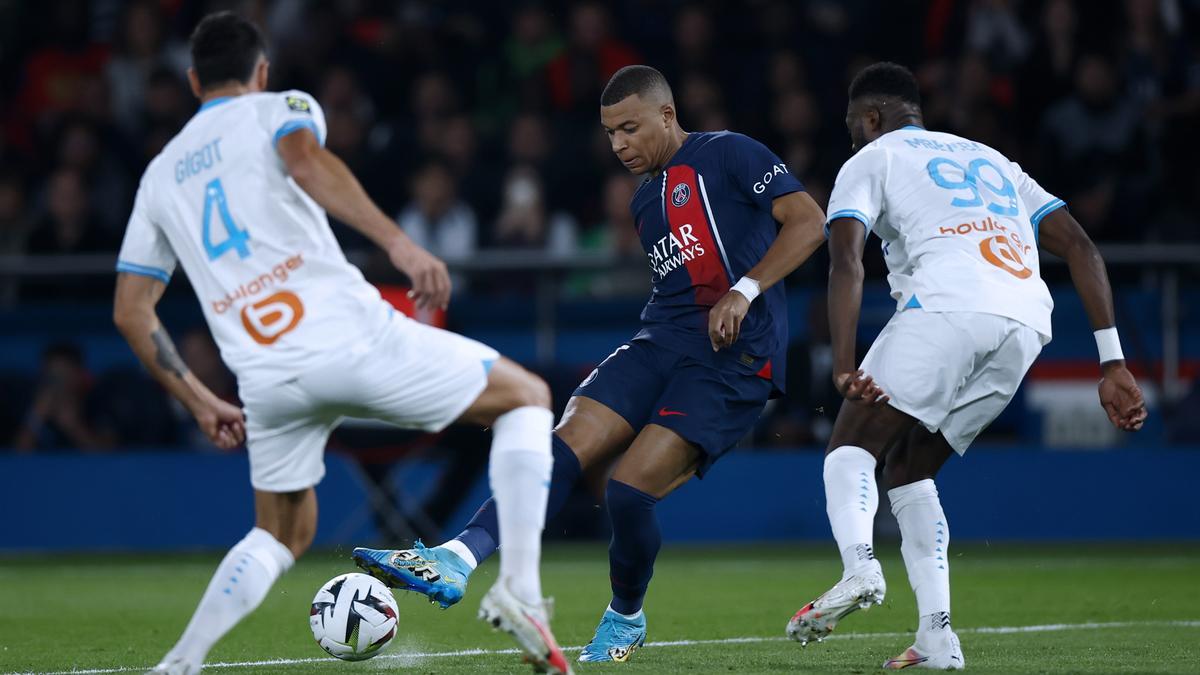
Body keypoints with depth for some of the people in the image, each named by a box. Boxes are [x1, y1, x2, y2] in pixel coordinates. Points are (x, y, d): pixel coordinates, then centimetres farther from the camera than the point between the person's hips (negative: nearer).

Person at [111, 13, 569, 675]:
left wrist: (200, 402, 29)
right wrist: (398, 242, -25)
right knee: (528, 398, 12)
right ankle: (518, 589, -4)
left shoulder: (161, 173, 25)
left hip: (265, 379, 5)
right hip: (348, 334, -5)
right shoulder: (280, 108, 11)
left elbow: (130, 310, 22)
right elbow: (306, 159, -15)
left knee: (282, 536, 27)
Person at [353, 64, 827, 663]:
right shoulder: (645, 201, 22)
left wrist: (745, 290, -21)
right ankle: (456, 561, -27)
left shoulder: (729, 155, -3)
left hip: (734, 355, -7)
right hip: (661, 343, 7)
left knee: (628, 490, -17)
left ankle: (625, 620, 8)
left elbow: (808, 221, -11)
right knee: (567, 446, -15)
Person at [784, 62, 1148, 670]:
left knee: (853, 447, 2)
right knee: (908, 470, 19)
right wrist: (1112, 362, 18)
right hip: (1028, 323, 6)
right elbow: (1079, 247, 24)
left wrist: (844, 368, -10)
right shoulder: (992, 161, 35)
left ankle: (858, 565, -30)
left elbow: (847, 261, -1)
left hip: (949, 306, -6)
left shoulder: (871, 160, 19)